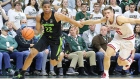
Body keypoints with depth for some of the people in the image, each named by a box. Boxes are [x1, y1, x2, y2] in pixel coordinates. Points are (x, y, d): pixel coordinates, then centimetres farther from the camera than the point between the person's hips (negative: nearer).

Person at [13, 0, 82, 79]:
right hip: (46, 37, 3)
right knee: (32, 53, -13)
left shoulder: (56, 15, -24)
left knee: (53, 63, -3)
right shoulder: (39, 17, -11)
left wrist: (82, 26, -11)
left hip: (56, 39, -3)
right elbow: (38, 31, -2)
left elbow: (69, 20, -15)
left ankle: (62, 54, 34)